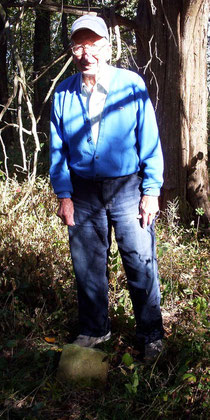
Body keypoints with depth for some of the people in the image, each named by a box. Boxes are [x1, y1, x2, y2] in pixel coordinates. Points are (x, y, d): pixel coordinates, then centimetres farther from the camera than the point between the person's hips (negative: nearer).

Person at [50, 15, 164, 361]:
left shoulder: (132, 85, -6)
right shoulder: (63, 94, 2)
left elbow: (149, 141, -4)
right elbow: (58, 148, 6)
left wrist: (151, 192, -8)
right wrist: (64, 196, -1)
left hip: (128, 187, -2)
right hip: (83, 192, 3)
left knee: (141, 262, 1)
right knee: (87, 265, 10)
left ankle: (151, 335, 20)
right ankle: (94, 330, 29)